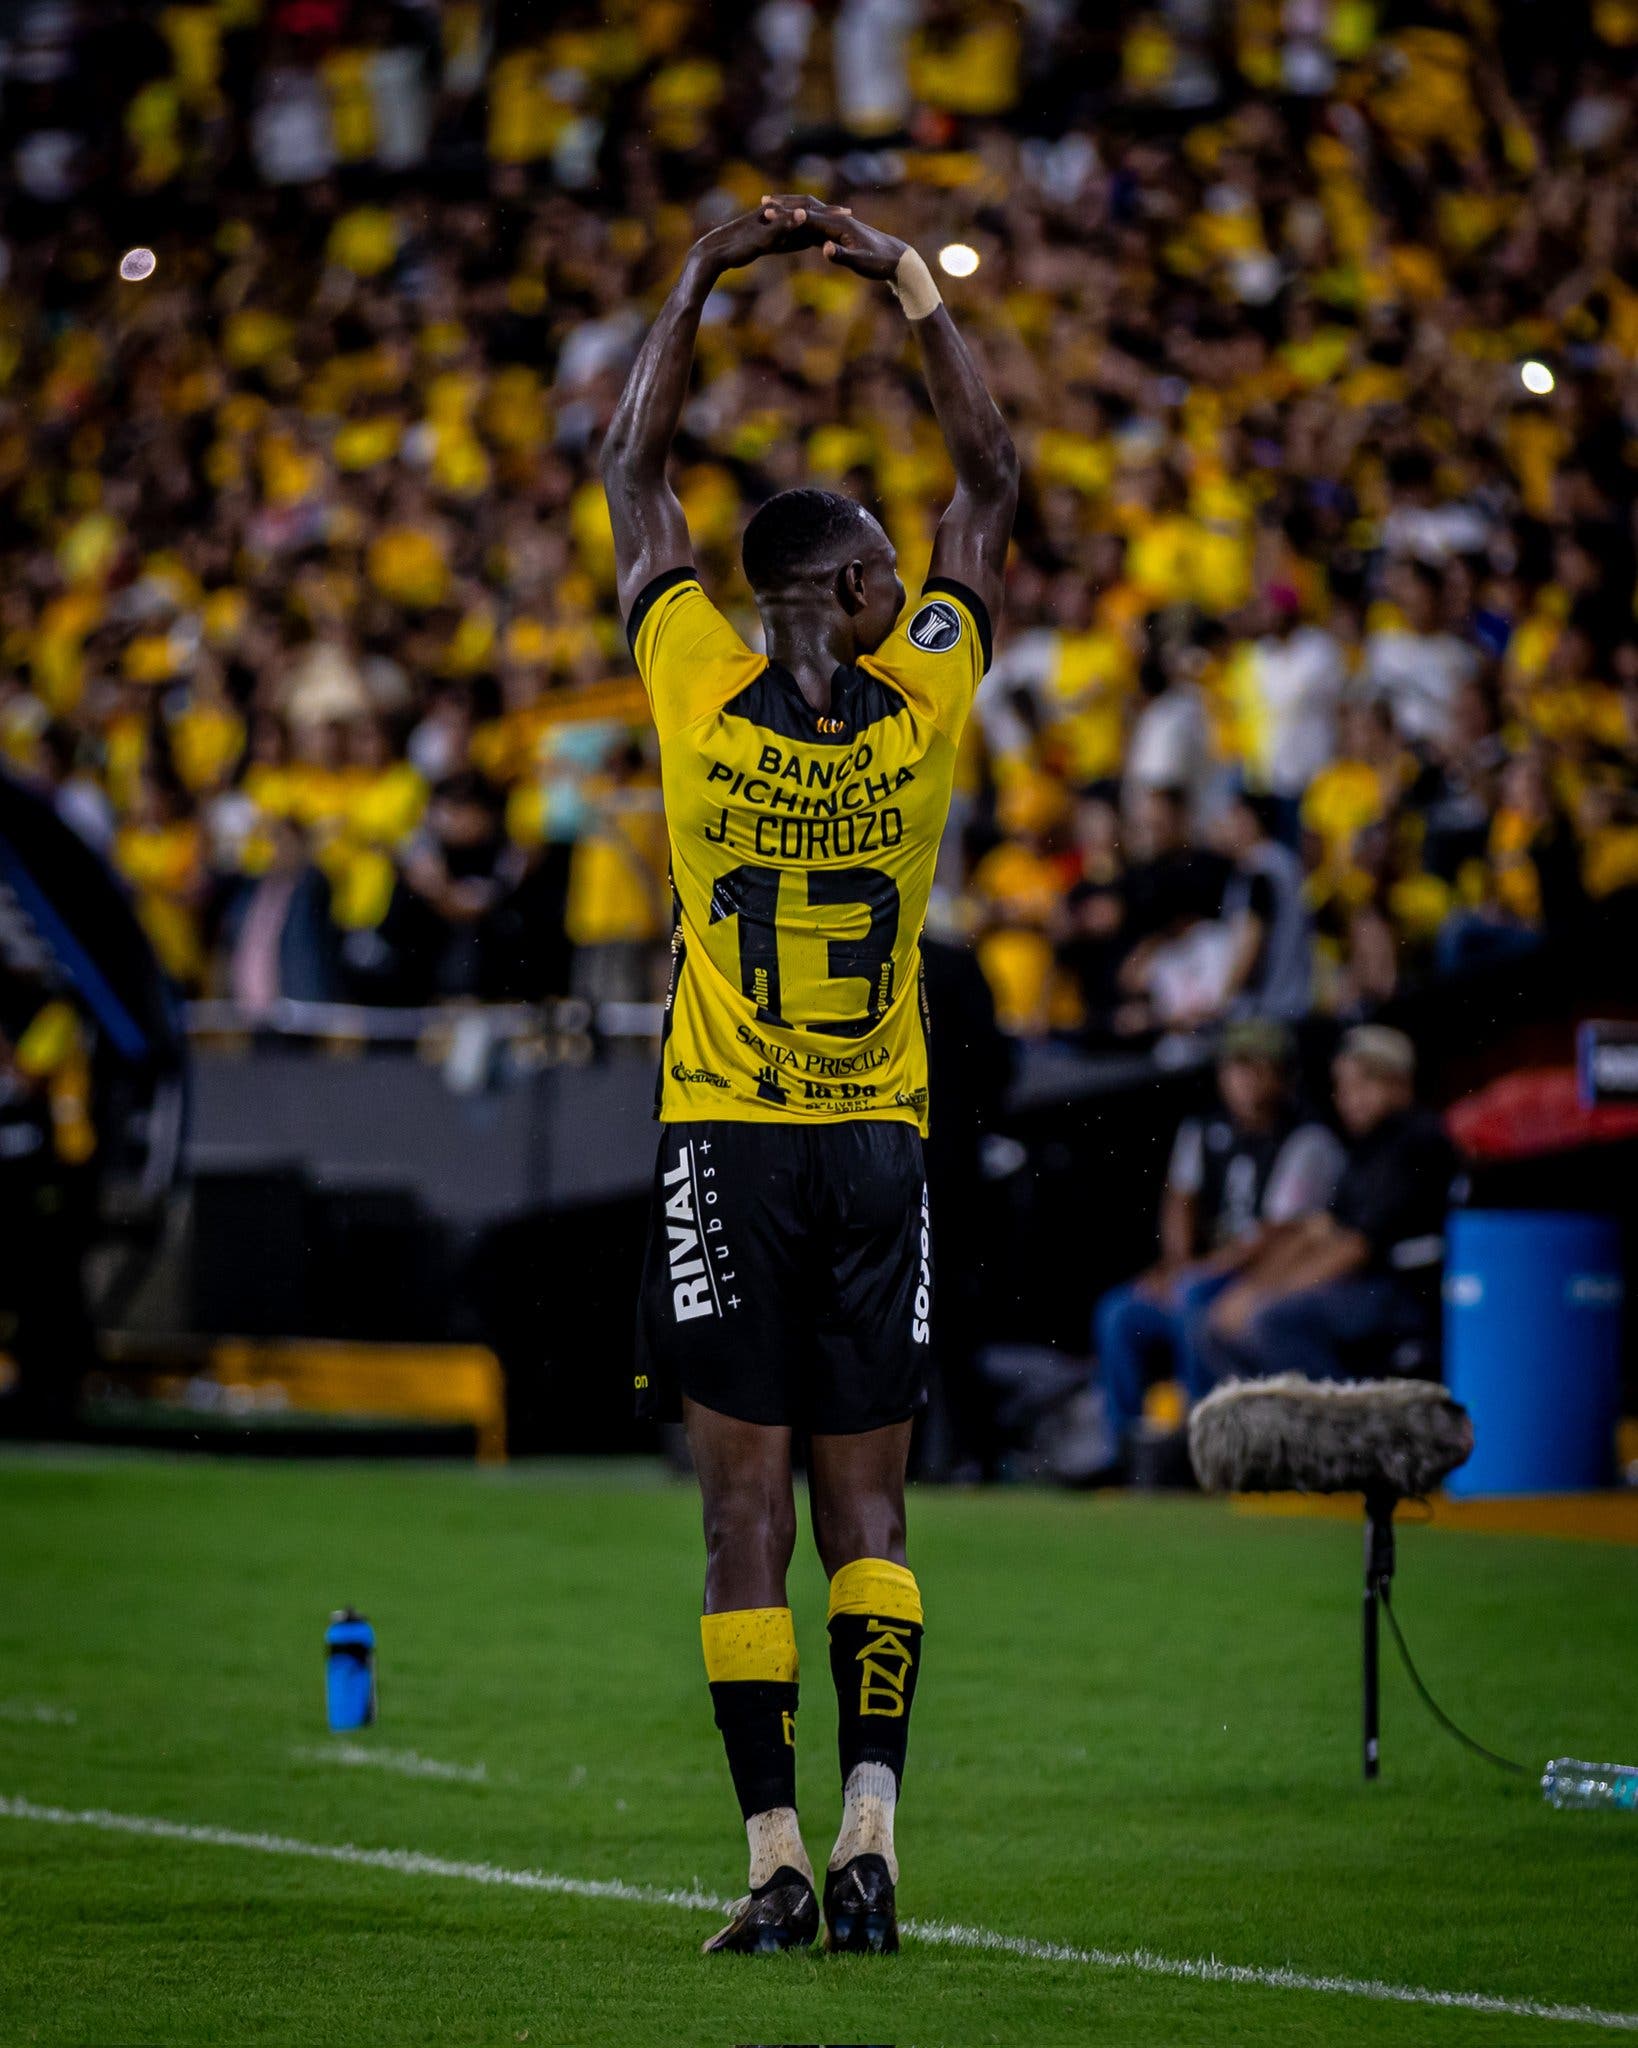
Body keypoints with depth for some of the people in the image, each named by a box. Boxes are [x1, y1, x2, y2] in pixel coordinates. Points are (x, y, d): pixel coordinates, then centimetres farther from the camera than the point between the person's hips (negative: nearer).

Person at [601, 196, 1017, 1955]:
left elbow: (629, 471, 5)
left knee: (748, 1509, -1)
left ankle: (779, 1859, -5)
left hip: (726, 1147, -1)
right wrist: (910, 288, 12)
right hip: (879, 1148, 1)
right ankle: (868, 1834, -10)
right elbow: (988, 483, 8)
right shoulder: (920, 707, -5)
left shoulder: (702, 697, -7)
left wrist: (702, 279, 12)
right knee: (865, 1503, 4)